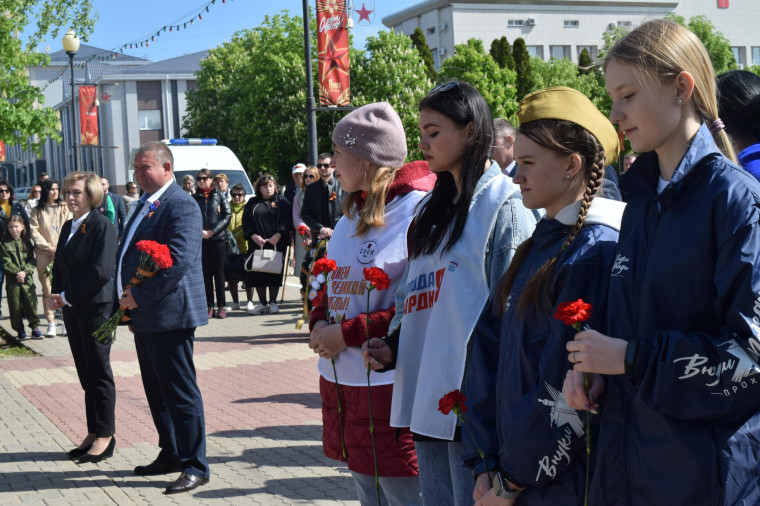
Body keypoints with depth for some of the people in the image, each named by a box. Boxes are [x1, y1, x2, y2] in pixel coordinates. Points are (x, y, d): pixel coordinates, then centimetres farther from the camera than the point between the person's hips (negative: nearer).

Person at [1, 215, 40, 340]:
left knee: (31, 301, -4)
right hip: (12, 280, -1)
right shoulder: (5, 244, 1)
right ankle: (19, 330, 12)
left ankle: (34, 327, 7)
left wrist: (25, 271, -14)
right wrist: (17, 273, -16)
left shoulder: (27, 242, 7)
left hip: (27, 278, 1)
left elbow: (32, 260, 1)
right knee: (15, 305, 2)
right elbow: (6, 263, -6)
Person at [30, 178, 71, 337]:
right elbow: (34, 231, 2)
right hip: (44, 253, 0)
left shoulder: (64, 208, 8)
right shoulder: (38, 211, 8)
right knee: (47, 289, -1)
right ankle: (51, 323, 3)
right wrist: (48, 247, -7)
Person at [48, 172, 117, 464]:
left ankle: (105, 437, 9)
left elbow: (100, 271, -19)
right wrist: (56, 295, -1)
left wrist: (67, 296, -16)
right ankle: (93, 433, 20)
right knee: (85, 374, 12)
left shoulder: (102, 226, -12)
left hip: (95, 307, -8)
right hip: (71, 309, 8)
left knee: (99, 373, 0)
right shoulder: (68, 226, 12)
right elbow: (59, 264, 16)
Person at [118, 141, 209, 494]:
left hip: (170, 314, -10)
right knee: (156, 392, 17)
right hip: (145, 317, 10)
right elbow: (129, 254, 24)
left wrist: (139, 297, -19)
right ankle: (170, 454, 29)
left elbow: (179, 261, -24)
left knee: (180, 392, -5)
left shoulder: (181, 205, -14)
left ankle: (195, 467, 3)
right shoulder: (146, 205, 16)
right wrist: (129, 299, 11)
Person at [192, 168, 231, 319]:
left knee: (219, 272, 1)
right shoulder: (194, 198, 9)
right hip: (201, 240, 1)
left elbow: (227, 216, -1)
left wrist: (212, 231, -10)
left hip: (218, 238, -1)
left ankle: (221, 306, 6)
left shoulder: (219, 196, 4)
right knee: (205, 273, 3)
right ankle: (209, 306, 7)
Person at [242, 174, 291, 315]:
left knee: (275, 272, -1)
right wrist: (253, 236, -10)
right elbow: (246, 221, 6)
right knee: (258, 273, -2)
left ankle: (273, 303, 8)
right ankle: (262, 303, 6)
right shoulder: (252, 203, 13)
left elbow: (286, 220, -2)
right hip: (257, 243, 2)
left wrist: (278, 235, -15)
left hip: (277, 243, -1)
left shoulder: (281, 201, 8)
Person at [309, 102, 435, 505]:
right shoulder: (353, 212, 13)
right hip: (342, 381, 9)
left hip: (391, 384, -9)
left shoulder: (420, 211, -14)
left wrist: (348, 333, -17)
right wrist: (320, 322, 0)